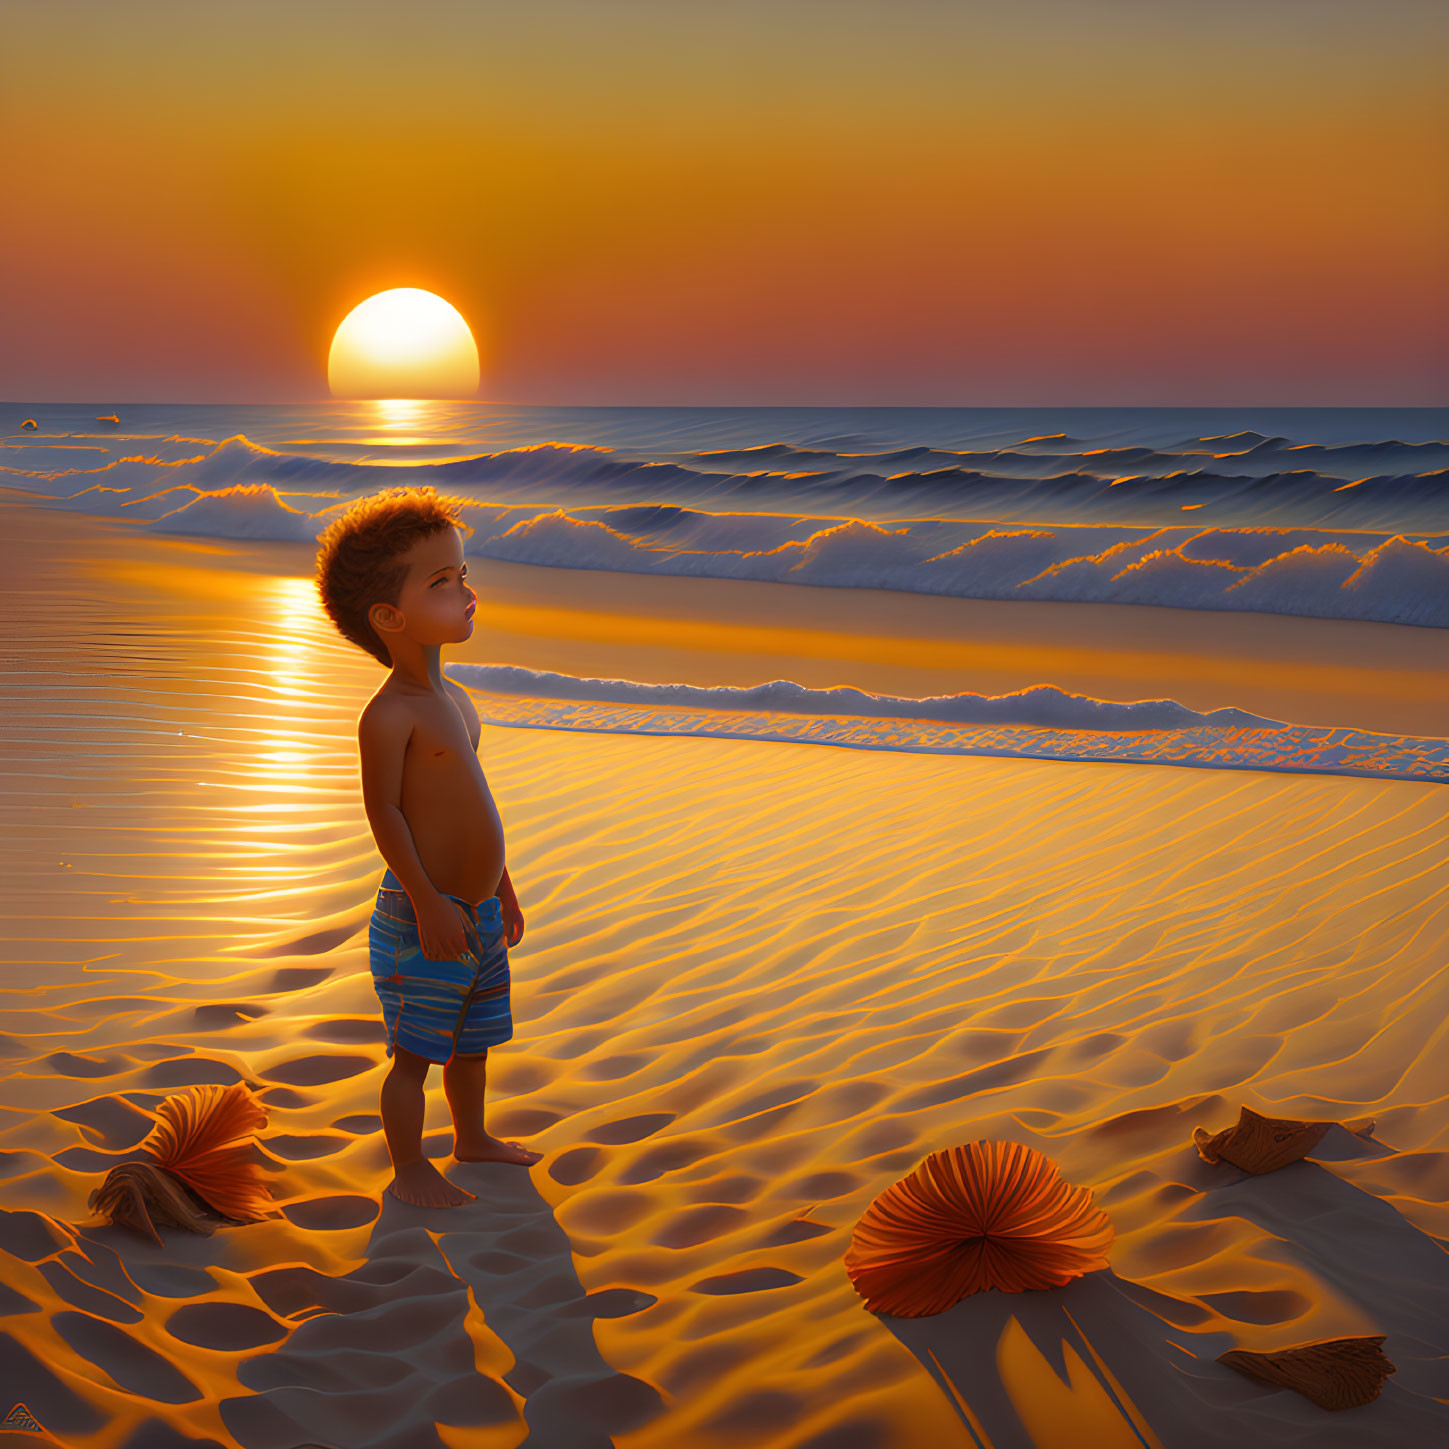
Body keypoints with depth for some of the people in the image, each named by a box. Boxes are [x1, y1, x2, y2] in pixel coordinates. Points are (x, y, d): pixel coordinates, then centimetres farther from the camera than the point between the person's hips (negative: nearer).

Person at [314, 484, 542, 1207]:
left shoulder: (456, 701, 10)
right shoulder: (389, 714, -18)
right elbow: (383, 811, -19)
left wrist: (501, 888, 21)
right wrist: (427, 899, -21)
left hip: (477, 910, 8)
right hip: (423, 916, -8)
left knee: (472, 1039, 22)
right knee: (416, 1053, 4)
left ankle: (472, 1136, 40)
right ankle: (409, 1170, 18)